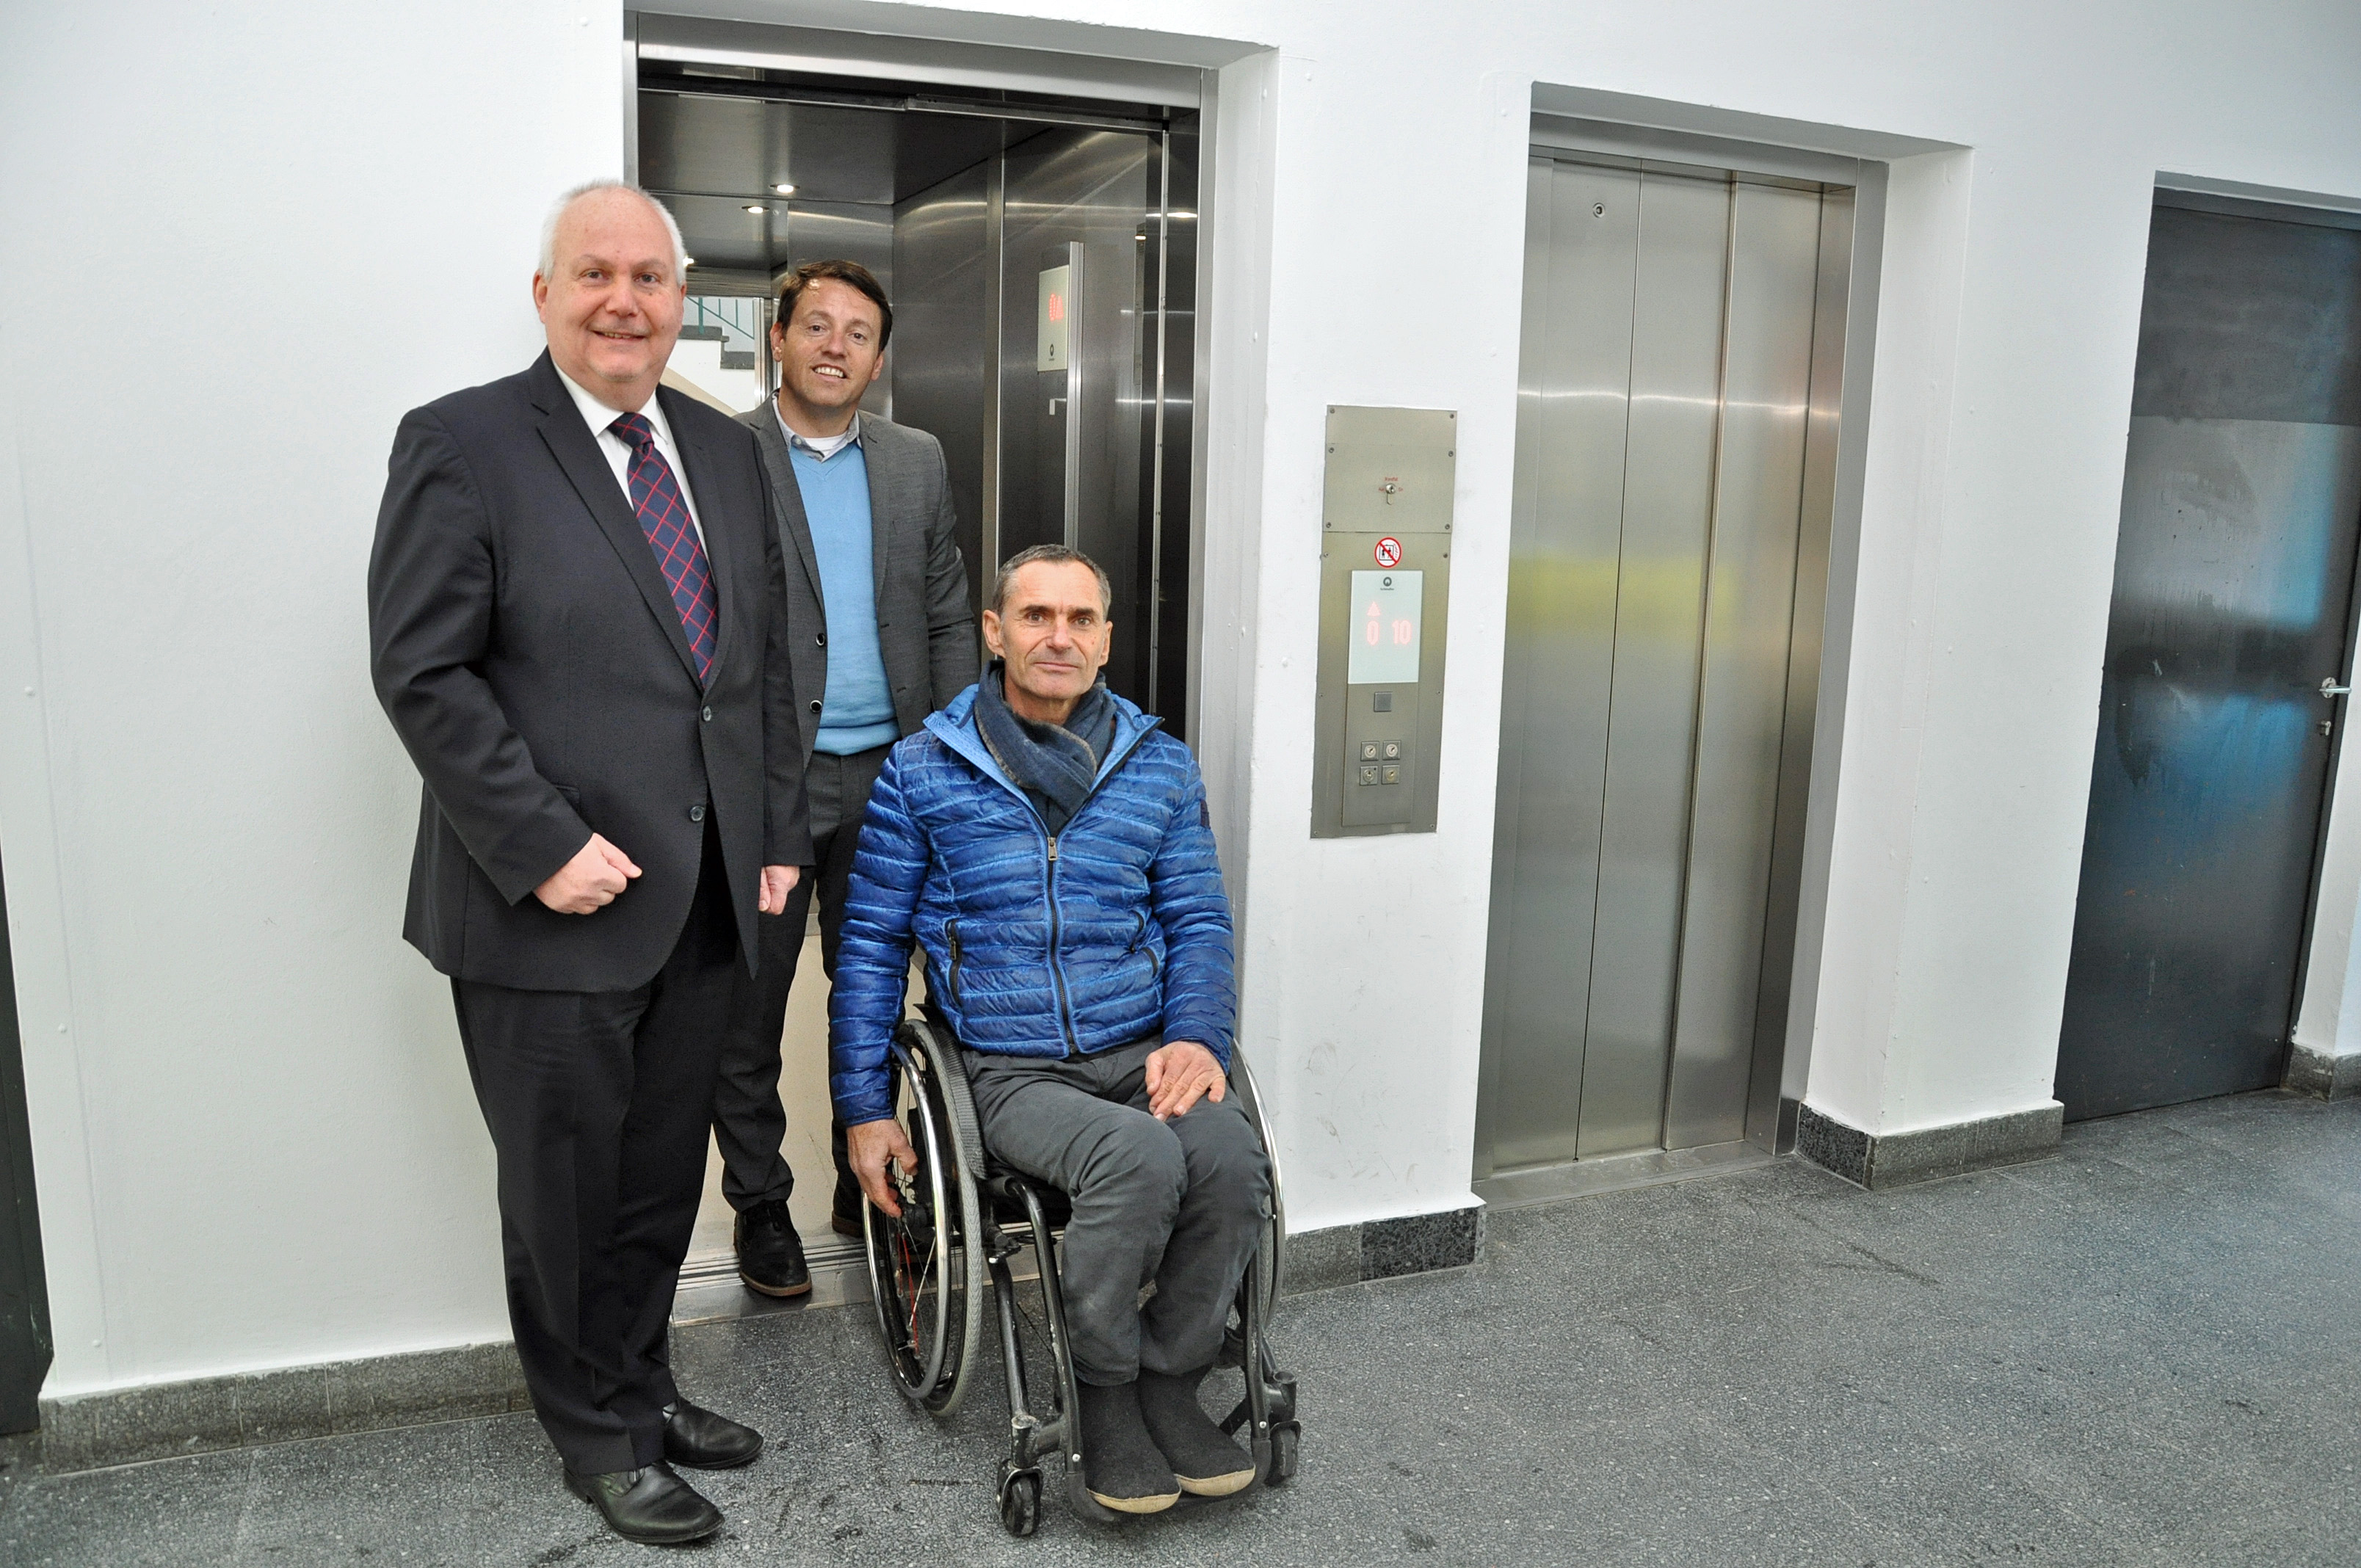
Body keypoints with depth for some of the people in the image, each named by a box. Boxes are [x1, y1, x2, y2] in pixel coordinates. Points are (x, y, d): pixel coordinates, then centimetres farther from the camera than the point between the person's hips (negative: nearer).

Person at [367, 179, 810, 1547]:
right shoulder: (463, 444, -7)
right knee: (567, 1185, 10)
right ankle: (597, 1433, 30)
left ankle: (643, 1385, 37)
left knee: (664, 1175, 17)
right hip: (555, 907, -5)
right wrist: (543, 846, -17)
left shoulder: (725, 451, 12)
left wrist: (780, 832, 9)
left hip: (705, 903, 6)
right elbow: (423, 673, -12)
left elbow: (767, 658, 14)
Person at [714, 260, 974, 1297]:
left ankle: (869, 1181, 30)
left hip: (888, 774, 4)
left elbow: (949, 621, 10)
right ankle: (758, 1203, 24)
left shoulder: (919, 463, 9)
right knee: (747, 1007, 8)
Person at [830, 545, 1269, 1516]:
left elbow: (1199, 921, 12)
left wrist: (1197, 1035, -7)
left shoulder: (1159, 765, 11)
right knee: (1138, 1157, -32)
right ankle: (1103, 1386, -5)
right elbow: (870, 946, 8)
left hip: (1142, 1052, 3)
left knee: (1232, 1157, -28)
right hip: (1010, 1071, -2)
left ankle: (1168, 1378, -2)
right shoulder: (924, 771, 5)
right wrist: (864, 1108, 3)